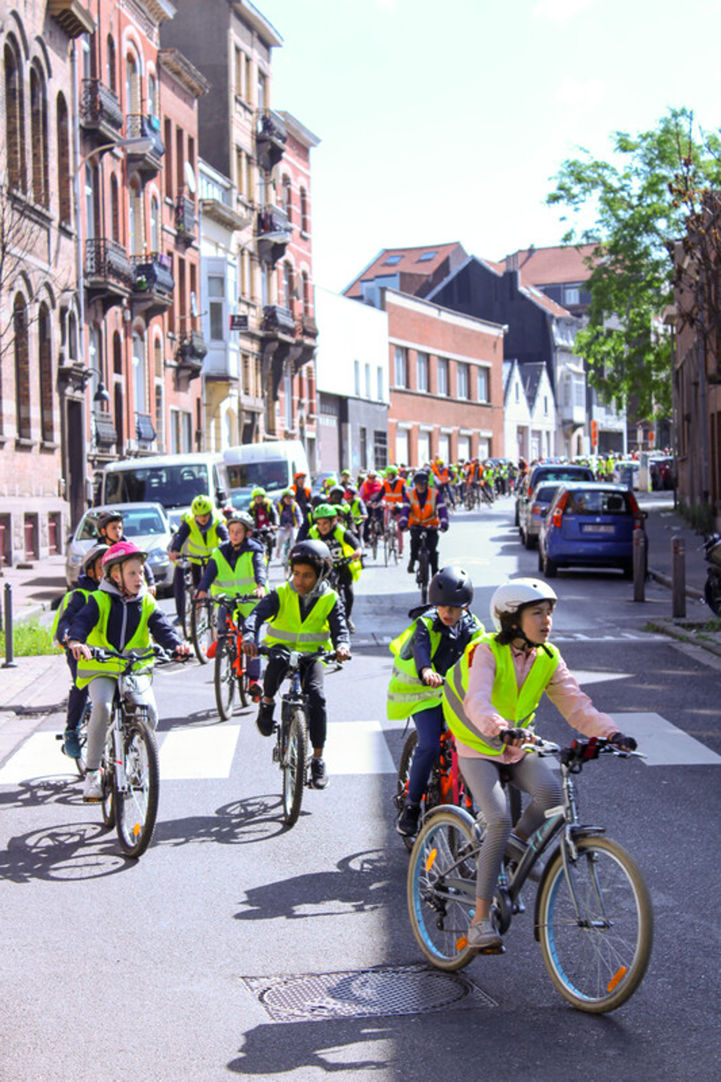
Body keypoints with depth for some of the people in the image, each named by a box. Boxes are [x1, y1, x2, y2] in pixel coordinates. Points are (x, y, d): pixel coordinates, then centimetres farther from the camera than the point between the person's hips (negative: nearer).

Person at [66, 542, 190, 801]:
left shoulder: (146, 603, 6)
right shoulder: (100, 600, -4)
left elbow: (161, 627, -6)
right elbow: (82, 621, -19)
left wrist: (176, 644, -28)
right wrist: (76, 641, -41)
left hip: (136, 669, 3)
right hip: (100, 668, -3)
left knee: (149, 709, -21)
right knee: (101, 705, -29)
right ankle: (92, 771, -17)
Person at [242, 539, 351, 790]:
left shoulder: (330, 599, -2)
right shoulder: (281, 594, -6)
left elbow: (339, 626, -10)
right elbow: (258, 614, -19)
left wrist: (342, 645, -34)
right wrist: (249, 637, -40)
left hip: (312, 655, 1)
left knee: (316, 696, -23)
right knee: (275, 665, -38)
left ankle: (318, 760, -12)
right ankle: (267, 702, -4)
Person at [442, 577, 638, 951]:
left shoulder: (549, 659, -3)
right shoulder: (487, 651, -20)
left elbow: (576, 705, -7)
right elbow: (477, 701, -36)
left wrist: (610, 733, -25)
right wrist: (500, 729, -56)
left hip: (518, 747, 5)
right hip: (477, 748, -5)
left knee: (550, 792, -26)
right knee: (499, 820, -24)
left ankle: (516, 843, 6)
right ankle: (481, 918, -14)